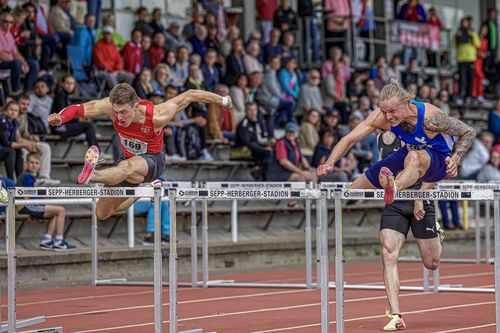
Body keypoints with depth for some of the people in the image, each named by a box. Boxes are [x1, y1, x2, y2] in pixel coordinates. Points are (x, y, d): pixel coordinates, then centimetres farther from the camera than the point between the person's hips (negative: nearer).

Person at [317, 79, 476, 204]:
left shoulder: (430, 117, -32)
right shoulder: (381, 117, -21)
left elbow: (469, 133, -19)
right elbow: (350, 139, -18)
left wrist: (455, 160, -32)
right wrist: (329, 164, -33)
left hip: (438, 160, -6)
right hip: (410, 153, 6)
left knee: (414, 157, -45)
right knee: (354, 190, 7)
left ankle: (394, 188, -76)